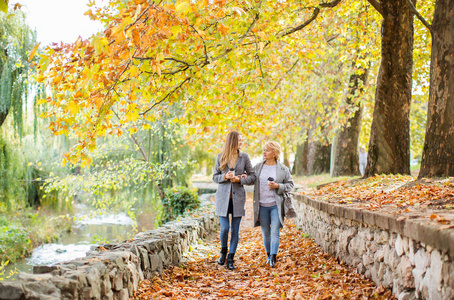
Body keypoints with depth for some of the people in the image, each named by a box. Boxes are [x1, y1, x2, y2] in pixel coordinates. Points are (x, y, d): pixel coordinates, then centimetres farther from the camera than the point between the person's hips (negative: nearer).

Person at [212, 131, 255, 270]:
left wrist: (239, 179, -12)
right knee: (224, 228, -4)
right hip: (223, 196, -1)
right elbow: (215, 177, 7)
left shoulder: (244, 157, 3)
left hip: (238, 197, 1)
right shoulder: (220, 157, 2)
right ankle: (223, 251, 25)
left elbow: (252, 177, 5)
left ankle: (230, 258, 13)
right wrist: (225, 177, -13)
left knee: (235, 230, 2)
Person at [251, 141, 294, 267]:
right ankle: (268, 255, 25)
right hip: (262, 205, 3)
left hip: (276, 205, -3)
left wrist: (278, 186, -12)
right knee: (265, 232, 10)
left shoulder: (283, 169, 0)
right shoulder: (258, 167, 8)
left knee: (275, 232, -10)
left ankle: (273, 258, -10)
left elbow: (290, 184, 4)